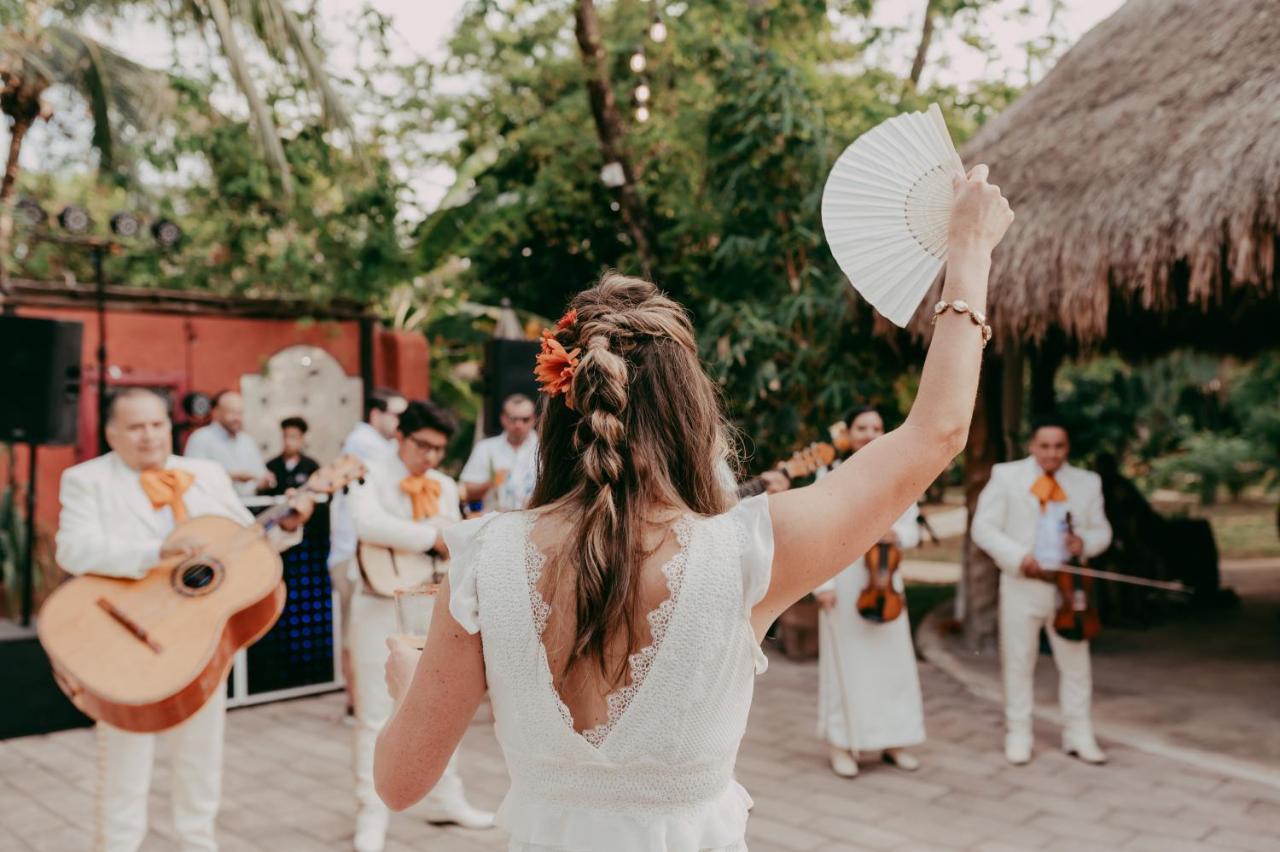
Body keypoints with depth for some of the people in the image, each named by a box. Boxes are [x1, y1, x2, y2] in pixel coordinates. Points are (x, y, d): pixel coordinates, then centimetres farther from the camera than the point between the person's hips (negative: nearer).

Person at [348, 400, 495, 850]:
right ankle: (372, 814, 13)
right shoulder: (372, 476, -10)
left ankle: (446, 799, 28)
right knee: (376, 714, 2)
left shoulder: (445, 487, 9)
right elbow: (367, 524, -30)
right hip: (383, 607, -6)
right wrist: (432, 536, -28)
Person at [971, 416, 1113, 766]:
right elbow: (983, 527, -6)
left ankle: (1079, 736, 21)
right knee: (1019, 663, 8)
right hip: (1021, 585, -2)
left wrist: (1085, 541, -11)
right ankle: (1018, 735, 19)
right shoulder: (1006, 475, -2)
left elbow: (1102, 530, 12)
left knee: (1076, 663, 7)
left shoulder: (1088, 482, 6)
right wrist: (1018, 557, -19)